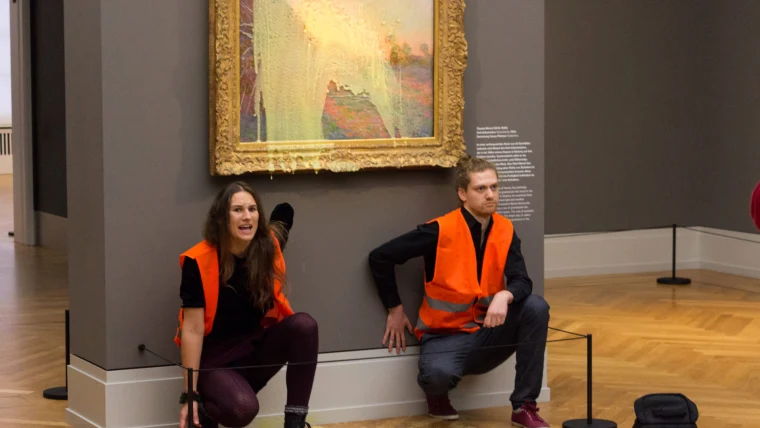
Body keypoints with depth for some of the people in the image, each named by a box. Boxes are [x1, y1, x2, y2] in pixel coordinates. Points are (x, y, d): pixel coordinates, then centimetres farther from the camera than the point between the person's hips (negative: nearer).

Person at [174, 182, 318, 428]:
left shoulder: (269, 247, -8)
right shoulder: (199, 262, -20)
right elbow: (192, 330, -20)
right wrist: (190, 394, -21)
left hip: (257, 348, 5)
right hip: (216, 359, -5)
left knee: (304, 325, -24)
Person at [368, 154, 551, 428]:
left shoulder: (505, 230, -1)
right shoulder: (440, 231, -16)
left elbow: (522, 282, -10)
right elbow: (379, 258, -10)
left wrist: (504, 297, -34)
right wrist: (395, 310, -5)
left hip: (489, 331, 5)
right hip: (446, 335, -5)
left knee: (536, 307, -21)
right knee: (439, 373, -38)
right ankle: (437, 395, 6)